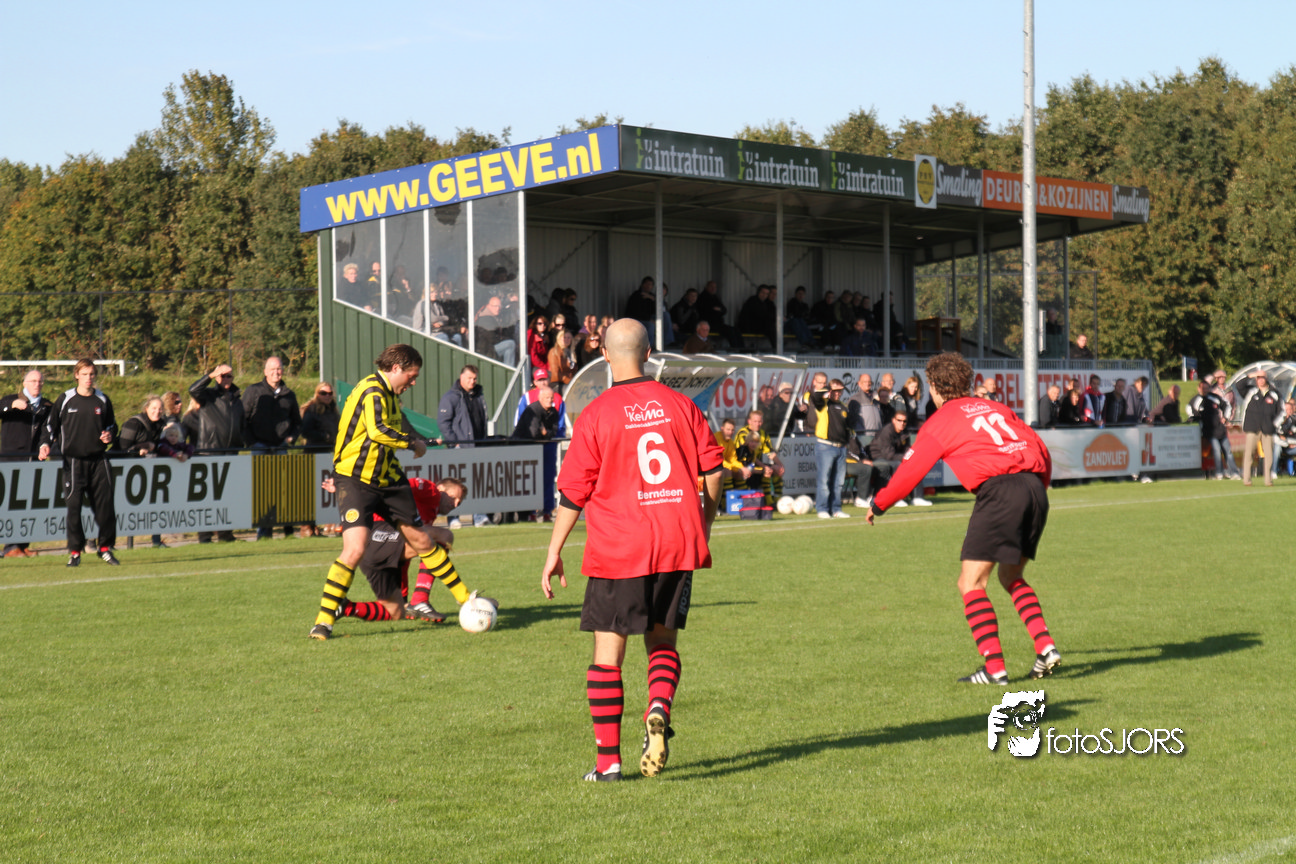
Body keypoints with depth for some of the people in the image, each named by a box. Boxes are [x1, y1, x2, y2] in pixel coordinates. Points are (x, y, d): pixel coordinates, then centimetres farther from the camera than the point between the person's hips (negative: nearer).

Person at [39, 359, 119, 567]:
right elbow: (51, 424, 8)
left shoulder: (102, 400, 10)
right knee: (74, 506, -5)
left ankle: (105, 548, 9)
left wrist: (109, 436, 0)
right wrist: (46, 444, -8)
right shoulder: (65, 400, 3)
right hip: (74, 460, -2)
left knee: (105, 503, -3)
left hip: (99, 459, 2)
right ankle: (75, 551, 4)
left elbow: (112, 425, 21)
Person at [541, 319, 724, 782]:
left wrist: (554, 554, 5)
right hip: (678, 546, 3)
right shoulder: (679, 405, 3)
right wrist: (703, 527, 22)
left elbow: (572, 494, -4)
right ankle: (659, 710, -11)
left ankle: (608, 760, 5)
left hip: (617, 551, -3)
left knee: (608, 653, 5)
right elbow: (712, 473, 6)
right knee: (663, 641, 17)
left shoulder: (596, 414, -6)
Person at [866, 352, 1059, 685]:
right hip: (1034, 488, 7)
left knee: (970, 583, 0)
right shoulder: (994, 408, 25)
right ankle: (1045, 646, 8)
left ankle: (995, 668, -8)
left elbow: (909, 471, 10)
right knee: (1011, 577, 23)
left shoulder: (940, 421, 9)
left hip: (998, 492, -7)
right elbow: (1041, 449, 22)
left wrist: (878, 505, 24)